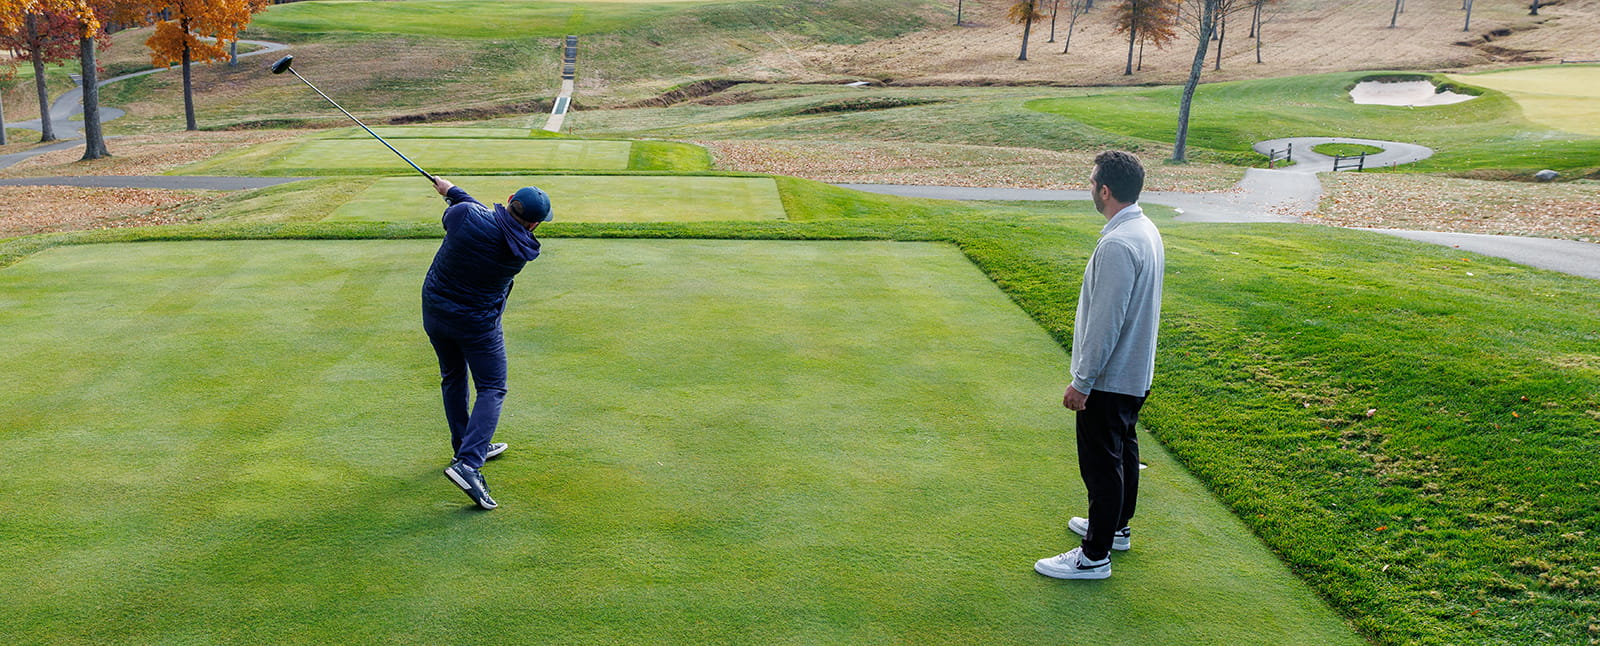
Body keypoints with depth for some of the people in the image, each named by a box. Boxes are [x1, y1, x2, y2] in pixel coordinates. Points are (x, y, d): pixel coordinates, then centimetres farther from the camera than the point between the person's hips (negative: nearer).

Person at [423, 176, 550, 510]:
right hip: (478, 322, -4)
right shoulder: (522, 250, -17)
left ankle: (467, 447, 36)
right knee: (491, 390, 5)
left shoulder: (464, 214, -22)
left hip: (434, 310, 4)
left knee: (452, 377, 22)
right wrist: (453, 191, 11)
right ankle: (468, 463, -14)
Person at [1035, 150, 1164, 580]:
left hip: (1110, 378, -10)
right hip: (1137, 371, 10)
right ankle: (1116, 527, 40)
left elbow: (1105, 322, -26)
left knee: (1101, 463, -1)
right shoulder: (1147, 231, 5)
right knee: (1123, 449, 23)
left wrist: (1082, 381, -19)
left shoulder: (1117, 246, -27)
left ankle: (1095, 556, 9)